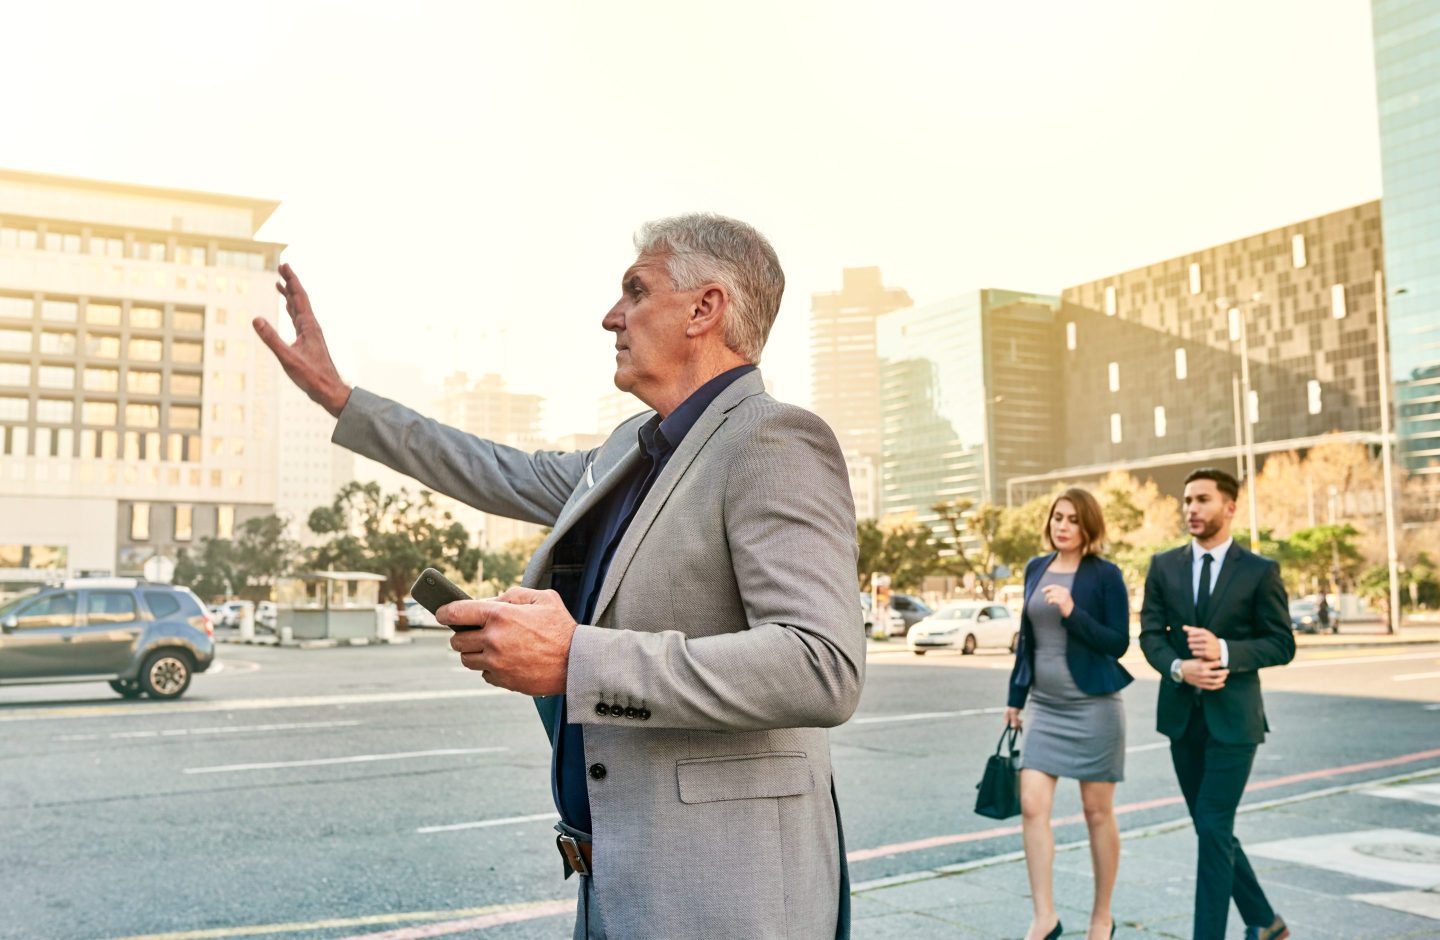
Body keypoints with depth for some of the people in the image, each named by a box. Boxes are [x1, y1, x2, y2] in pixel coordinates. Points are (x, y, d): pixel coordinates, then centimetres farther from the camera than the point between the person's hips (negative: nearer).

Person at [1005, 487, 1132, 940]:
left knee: (1097, 812, 7)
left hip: (1093, 705, -4)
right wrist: (1016, 696, 17)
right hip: (1045, 706, 4)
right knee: (1032, 805, -5)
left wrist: (1072, 612, -23)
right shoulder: (1035, 568, 8)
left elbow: (1118, 643, -10)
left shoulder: (1105, 575, -7)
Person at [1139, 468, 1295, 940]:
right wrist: (1180, 667, -18)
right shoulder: (1163, 566, 5)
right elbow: (1151, 635, 1)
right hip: (1182, 715, 5)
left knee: (1213, 830, -8)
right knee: (1211, 830, 14)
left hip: (1232, 717, -4)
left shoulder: (1260, 571, -4)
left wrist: (1224, 651, -20)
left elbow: (1281, 645, -4)